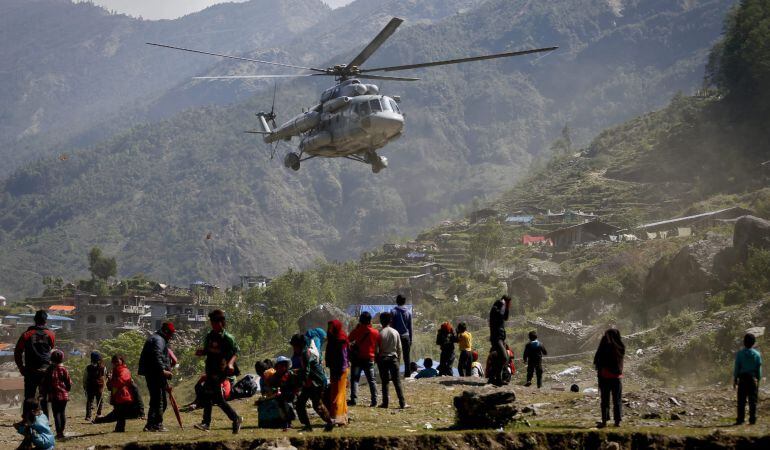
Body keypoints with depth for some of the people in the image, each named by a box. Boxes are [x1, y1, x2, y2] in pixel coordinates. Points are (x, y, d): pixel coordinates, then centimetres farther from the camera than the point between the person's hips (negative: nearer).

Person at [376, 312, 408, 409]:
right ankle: (402, 403, -5)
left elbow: (377, 349, -4)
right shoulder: (395, 332, 1)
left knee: (385, 382, 5)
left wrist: (377, 360, 9)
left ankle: (385, 402, 5)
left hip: (383, 358, -2)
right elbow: (399, 348, 5)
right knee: (397, 381, 1)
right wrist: (398, 359, 16)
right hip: (393, 358, 2)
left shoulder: (380, 333, -8)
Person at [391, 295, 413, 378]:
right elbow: (410, 327, 7)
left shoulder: (393, 312, -6)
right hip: (406, 336, 2)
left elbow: (391, 325, -5)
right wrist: (411, 338, 13)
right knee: (407, 356, 8)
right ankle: (407, 374, 8)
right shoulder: (408, 312, 3)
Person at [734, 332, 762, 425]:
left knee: (741, 400, 4)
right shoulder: (757, 354, -2)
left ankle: (740, 419, 1)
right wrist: (758, 379, 11)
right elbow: (759, 369, 1)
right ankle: (752, 419, 4)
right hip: (753, 379, 1)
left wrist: (735, 379, 4)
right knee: (753, 400, 6)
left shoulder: (740, 353, -5)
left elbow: (737, 368, -3)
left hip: (743, 378, -1)